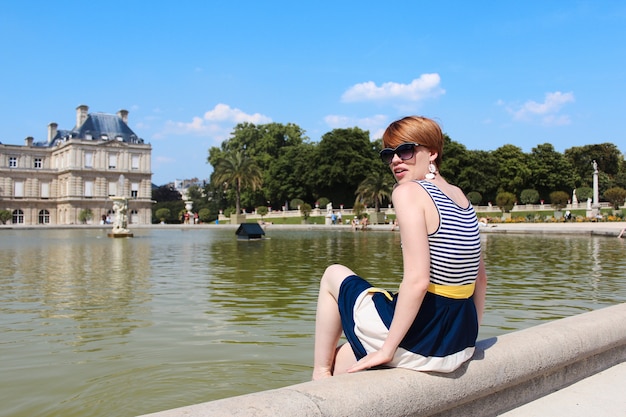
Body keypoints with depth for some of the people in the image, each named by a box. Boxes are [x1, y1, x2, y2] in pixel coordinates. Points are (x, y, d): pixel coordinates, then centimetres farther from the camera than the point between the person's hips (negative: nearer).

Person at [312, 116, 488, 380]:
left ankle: (320, 374, 24)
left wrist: (387, 350, -17)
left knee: (333, 276, 18)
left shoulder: (408, 192, -16)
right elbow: (480, 277, 13)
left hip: (419, 338, -8)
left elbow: (417, 281, -25)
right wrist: (468, 338, 19)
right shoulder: (459, 197, 9)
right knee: (344, 357, 28)